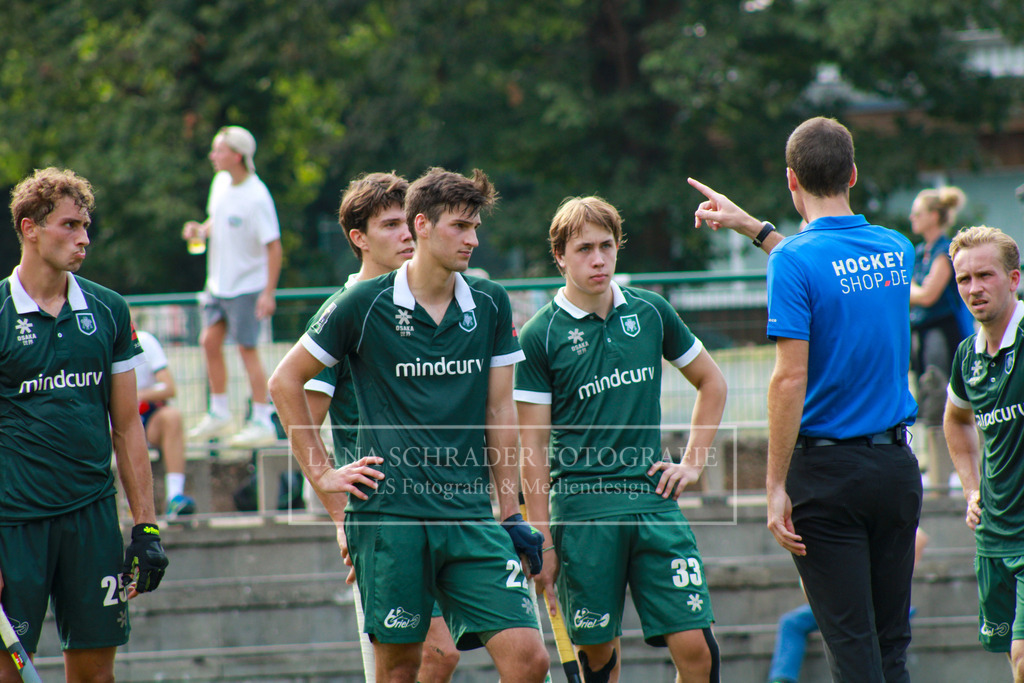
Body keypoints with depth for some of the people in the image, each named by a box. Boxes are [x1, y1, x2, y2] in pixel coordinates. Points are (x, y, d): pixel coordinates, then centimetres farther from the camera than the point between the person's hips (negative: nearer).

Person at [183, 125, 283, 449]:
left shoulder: (256, 198, -22)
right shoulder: (220, 183, 2)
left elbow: (273, 246, -20)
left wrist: (269, 293, -22)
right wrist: (201, 229, -3)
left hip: (246, 285, -8)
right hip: (219, 282, 8)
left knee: (247, 349, -4)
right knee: (210, 342, 9)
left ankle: (262, 423, 3)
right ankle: (218, 413, 23)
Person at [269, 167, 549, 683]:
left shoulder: (489, 305, 8)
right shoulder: (364, 304, -2)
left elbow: (499, 409, 12)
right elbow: (285, 382, 7)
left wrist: (511, 514, 9)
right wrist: (322, 473, 4)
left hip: (470, 515, 3)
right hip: (389, 514, -3)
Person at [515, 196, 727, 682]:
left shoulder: (651, 312, 8)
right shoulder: (540, 336, -2)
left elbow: (711, 382, 23)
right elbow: (533, 446, -2)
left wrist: (692, 463, 12)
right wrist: (542, 541, -5)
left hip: (653, 496, 3)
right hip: (582, 504, -3)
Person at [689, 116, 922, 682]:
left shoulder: (796, 260, -13)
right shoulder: (897, 251, 6)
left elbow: (790, 379, -18)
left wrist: (776, 486, -14)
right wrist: (750, 226, 33)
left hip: (829, 469, -5)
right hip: (897, 464, 5)